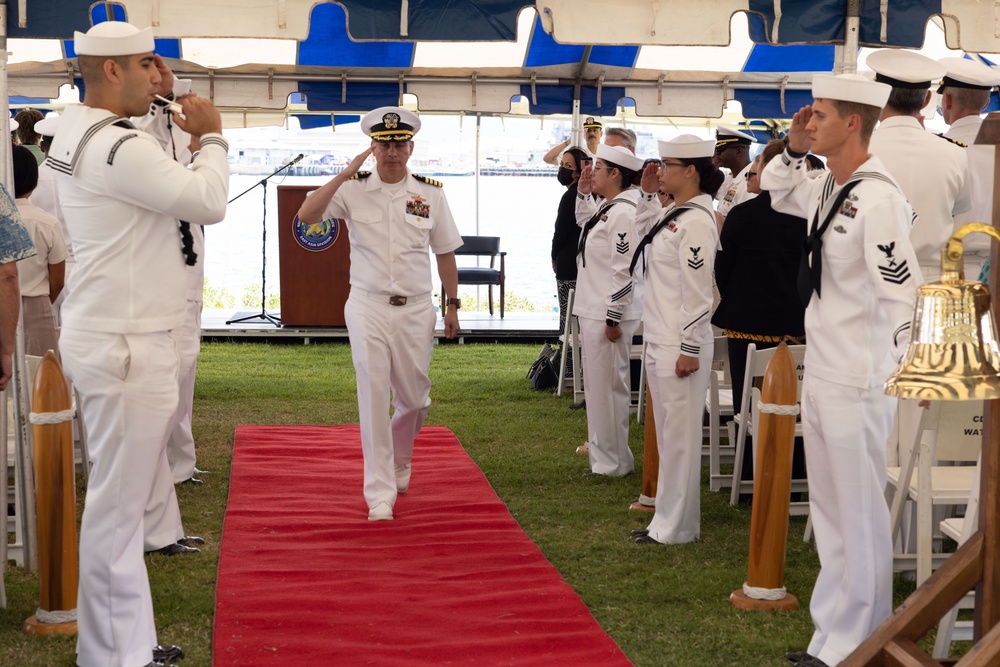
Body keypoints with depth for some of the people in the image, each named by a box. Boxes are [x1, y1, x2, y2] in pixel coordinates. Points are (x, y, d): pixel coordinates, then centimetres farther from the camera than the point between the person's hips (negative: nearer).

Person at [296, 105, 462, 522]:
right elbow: (306, 216, -15)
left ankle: (398, 466, 40)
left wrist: (452, 306, 9)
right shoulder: (353, 190, -1)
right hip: (368, 308, -2)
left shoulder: (431, 193, 4)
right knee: (374, 399, -7)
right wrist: (347, 173, -19)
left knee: (414, 399, 11)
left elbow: (445, 252, 10)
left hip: (416, 310, 2)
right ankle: (380, 495, -3)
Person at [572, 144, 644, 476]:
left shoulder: (623, 212, -18)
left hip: (608, 313, -11)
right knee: (597, 385, 18)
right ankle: (601, 450, 30)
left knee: (607, 386, -4)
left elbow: (624, 270, -22)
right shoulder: (607, 208, 13)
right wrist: (583, 192, 21)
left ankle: (612, 462, 4)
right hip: (593, 311, 11)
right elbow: (584, 222, 37)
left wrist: (613, 317, -21)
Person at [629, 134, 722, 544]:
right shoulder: (672, 214, 13)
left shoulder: (697, 221, -16)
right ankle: (668, 518, 23)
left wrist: (690, 348, -20)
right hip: (658, 341, 10)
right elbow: (645, 233, 36)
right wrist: (646, 195, 22)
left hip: (680, 345, -10)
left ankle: (676, 527, 3)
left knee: (679, 434, -3)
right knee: (667, 433, 15)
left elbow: (697, 291, -19)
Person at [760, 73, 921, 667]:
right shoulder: (828, 189, 9)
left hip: (858, 383, -10)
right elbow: (778, 194, 31)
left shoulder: (878, 198, -18)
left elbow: (903, 292, -22)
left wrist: (904, 376, -19)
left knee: (862, 517, 1)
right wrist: (794, 149, 13)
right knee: (829, 513, 17)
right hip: (821, 374, 10)